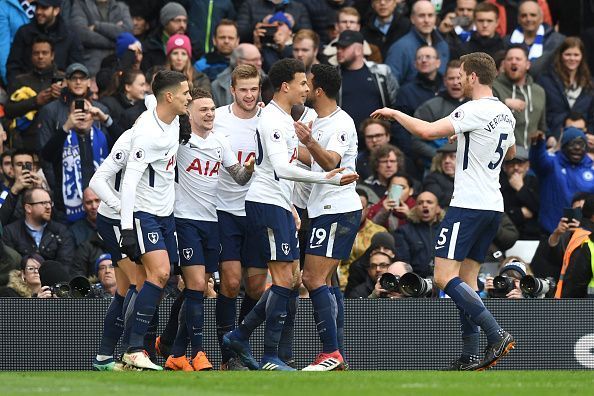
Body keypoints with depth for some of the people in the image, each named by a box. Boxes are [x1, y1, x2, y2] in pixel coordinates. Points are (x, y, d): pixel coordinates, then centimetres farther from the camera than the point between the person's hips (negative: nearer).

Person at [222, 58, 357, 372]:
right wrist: (325, 178, -27)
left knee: (290, 279, 9)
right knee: (284, 279, -11)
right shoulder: (273, 120, -15)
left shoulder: (285, 119, 17)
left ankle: (239, 336, 15)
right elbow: (281, 168, -25)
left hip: (280, 205, 10)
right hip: (266, 202, -10)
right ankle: (270, 358, -9)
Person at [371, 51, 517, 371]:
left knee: (445, 277, -11)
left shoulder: (475, 110, -15)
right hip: (493, 204, 9)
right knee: (466, 279, 10)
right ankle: (470, 356, 6)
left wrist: (395, 113, -7)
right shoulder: (505, 113, 13)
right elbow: (510, 151, 33)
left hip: (468, 204, -9)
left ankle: (496, 335, -20)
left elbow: (428, 131, -23)